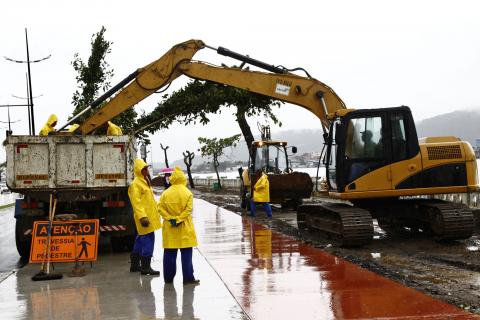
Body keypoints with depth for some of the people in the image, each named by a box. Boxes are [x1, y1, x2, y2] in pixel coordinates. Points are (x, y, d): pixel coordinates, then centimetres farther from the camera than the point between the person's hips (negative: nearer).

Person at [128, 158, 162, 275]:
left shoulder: (145, 181, 18)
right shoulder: (135, 184, -13)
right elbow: (136, 202, -20)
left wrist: (156, 212, 23)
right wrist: (142, 217, -25)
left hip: (149, 216, 10)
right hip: (144, 217, -10)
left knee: (141, 240, 15)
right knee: (148, 240, -10)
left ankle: (135, 264, 25)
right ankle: (145, 267, -7)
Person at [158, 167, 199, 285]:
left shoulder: (166, 193, 0)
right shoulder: (187, 193, -6)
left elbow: (160, 207, -4)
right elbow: (188, 209, -13)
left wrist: (170, 218, -6)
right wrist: (179, 219, -11)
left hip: (169, 227, 3)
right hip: (184, 228, -2)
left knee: (169, 253, 10)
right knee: (186, 253, 2)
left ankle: (168, 277, 15)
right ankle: (188, 277, 2)